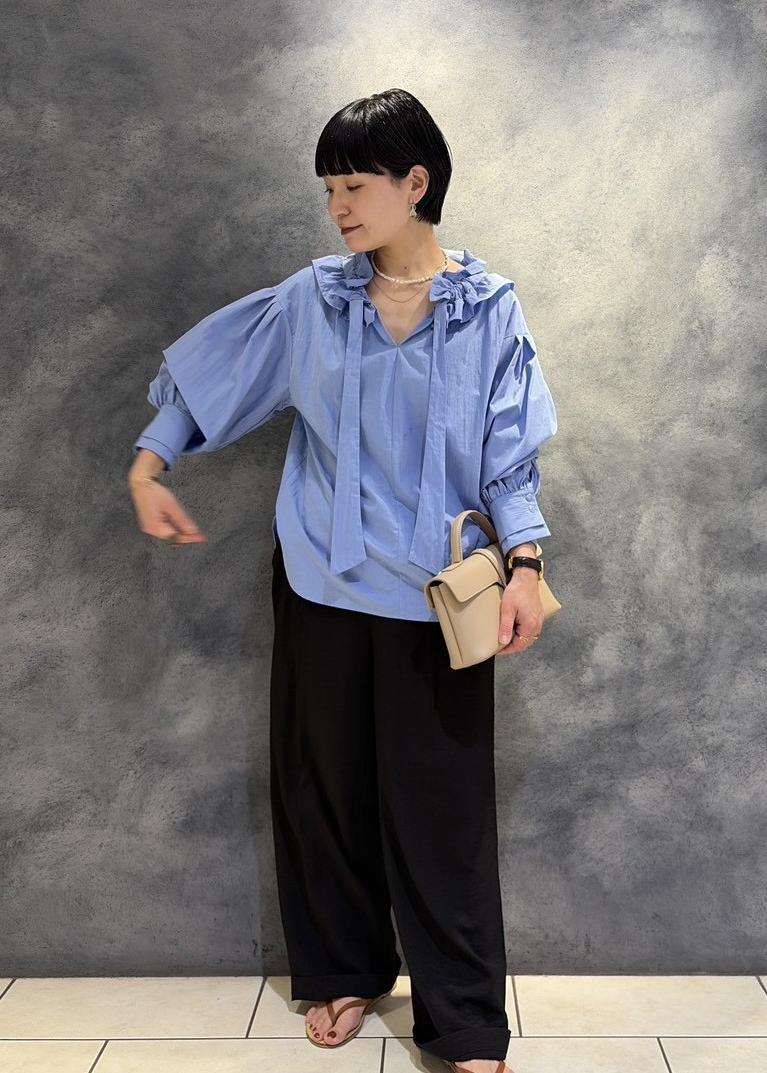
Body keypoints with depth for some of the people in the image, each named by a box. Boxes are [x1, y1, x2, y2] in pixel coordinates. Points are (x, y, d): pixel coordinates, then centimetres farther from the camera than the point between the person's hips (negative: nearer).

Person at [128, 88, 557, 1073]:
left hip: (433, 594, -2)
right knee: (323, 784, 12)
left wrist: (524, 564, -16)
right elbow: (206, 373, 10)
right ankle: (344, 973, 34)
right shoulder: (312, 299, 2)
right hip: (321, 584, 3)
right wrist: (147, 466, 0)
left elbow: (510, 456, -4)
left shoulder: (490, 309, -3)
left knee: (438, 800, 2)